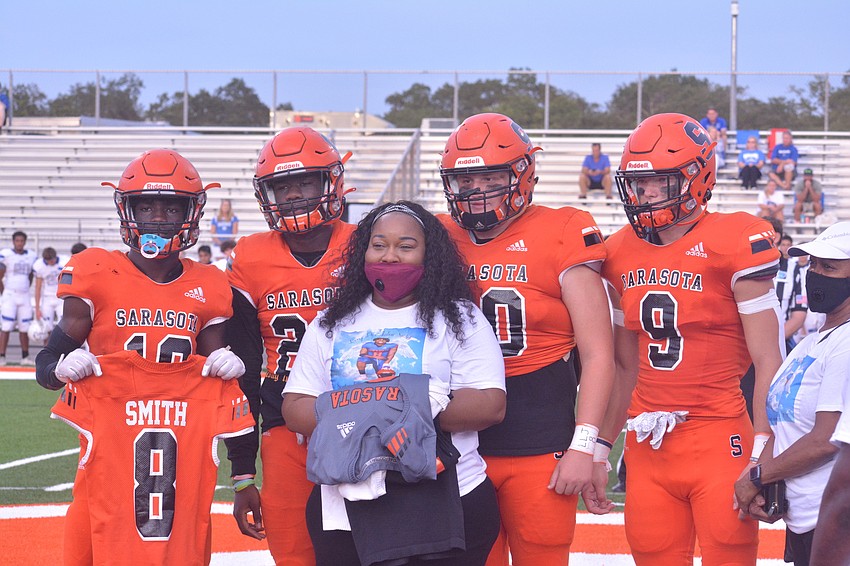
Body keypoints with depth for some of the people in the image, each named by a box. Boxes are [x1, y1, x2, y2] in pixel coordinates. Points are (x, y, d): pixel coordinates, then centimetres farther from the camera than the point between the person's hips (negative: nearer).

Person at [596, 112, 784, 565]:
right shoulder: (622, 254, 10)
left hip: (719, 442, -5)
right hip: (648, 444, 5)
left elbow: (767, 361, -8)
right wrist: (601, 446, 17)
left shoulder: (734, 244, -8)